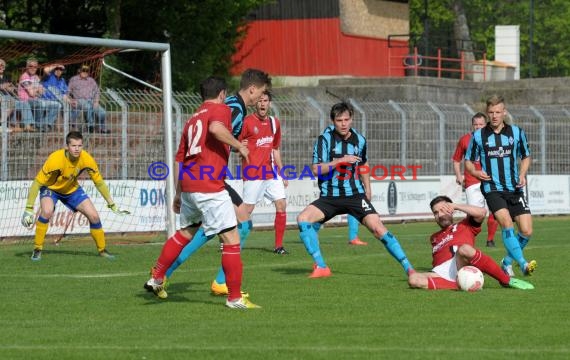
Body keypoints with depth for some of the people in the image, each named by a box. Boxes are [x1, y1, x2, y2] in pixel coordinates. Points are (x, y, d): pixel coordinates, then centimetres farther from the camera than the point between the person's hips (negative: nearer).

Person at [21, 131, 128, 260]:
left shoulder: (86, 159, -24)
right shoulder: (56, 159, -35)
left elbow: (99, 182, -7)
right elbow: (37, 183, -29)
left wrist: (112, 205, -5)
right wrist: (29, 209, -32)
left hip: (72, 189, 4)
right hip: (51, 188, -4)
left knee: (94, 216, -6)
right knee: (46, 212, -33)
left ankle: (102, 250, 16)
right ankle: (37, 250, -18)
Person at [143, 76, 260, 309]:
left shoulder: (193, 119, 21)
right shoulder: (220, 109, 0)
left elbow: (180, 158, 22)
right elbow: (216, 128, -25)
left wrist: (179, 193, 28)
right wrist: (239, 145, -13)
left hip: (188, 185, 8)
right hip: (210, 187, -8)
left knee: (185, 233, 27)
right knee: (231, 240, -5)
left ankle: (156, 279, 35)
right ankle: (235, 298, -6)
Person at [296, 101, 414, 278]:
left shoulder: (359, 140, 4)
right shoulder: (324, 139, -6)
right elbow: (316, 169, -15)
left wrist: (367, 189, 26)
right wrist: (340, 161, -23)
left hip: (355, 195, 1)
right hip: (330, 196, -1)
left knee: (378, 228, -16)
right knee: (303, 219, -23)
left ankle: (408, 268, -10)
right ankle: (321, 267, -15)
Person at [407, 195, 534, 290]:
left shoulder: (464, 226, 25)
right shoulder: (434, 238, 38)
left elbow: (482, 212, 7)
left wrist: (456, 206, 9)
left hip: (462, 266, -3)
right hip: (441, 273, 3)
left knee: (464, 249, -40)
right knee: (413, 279, -31)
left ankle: (507, 280, -28)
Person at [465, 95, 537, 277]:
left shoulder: (517, 132, 5)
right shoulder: (478, 136, 2)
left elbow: (526, 157, 18)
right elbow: (468, 161, 11)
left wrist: (522, 175, -1)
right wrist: (476, 172, -11)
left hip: (514, 189, 3)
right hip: (492, 188, -2)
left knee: (526, 231, -5)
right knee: (506, 223, -26)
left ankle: (507, 262, 19)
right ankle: (523, 263, -27)